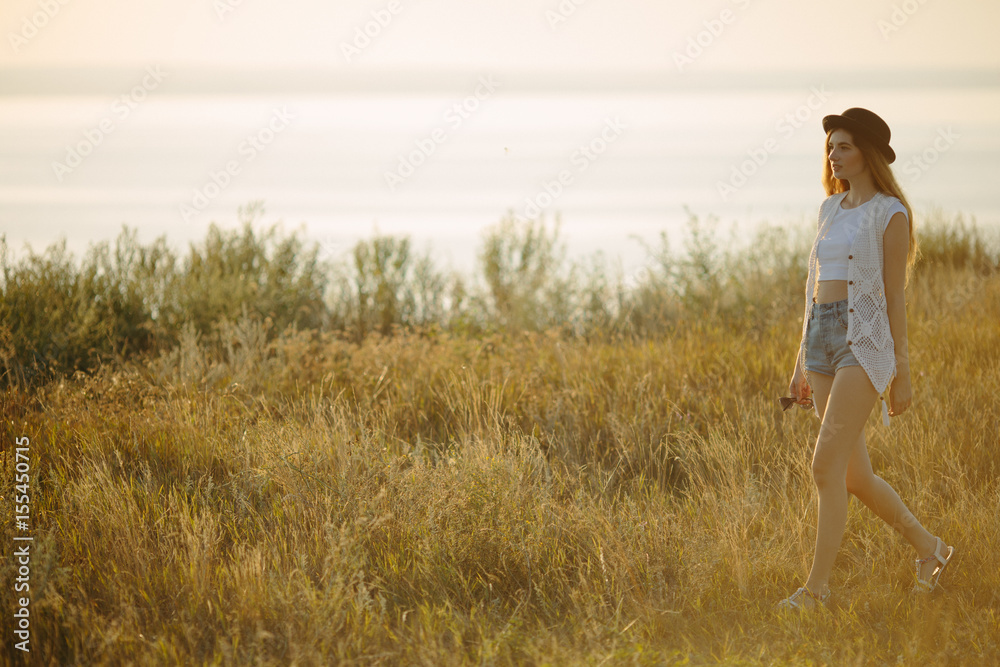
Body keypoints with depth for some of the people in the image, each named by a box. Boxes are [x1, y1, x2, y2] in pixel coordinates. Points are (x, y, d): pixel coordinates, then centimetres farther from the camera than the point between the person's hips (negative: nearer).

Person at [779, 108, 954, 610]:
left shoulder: (890, 214, -5)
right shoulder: (831, 209, 16)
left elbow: (895, 296, -7)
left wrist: (902, 373, -7)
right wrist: (802, 362, 17)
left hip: (866, 342, -8)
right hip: (823, 340, 8)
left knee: (826, 466, -15)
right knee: (854, 475, 9)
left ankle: (817, 587, -11)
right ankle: (928, 547, 28)